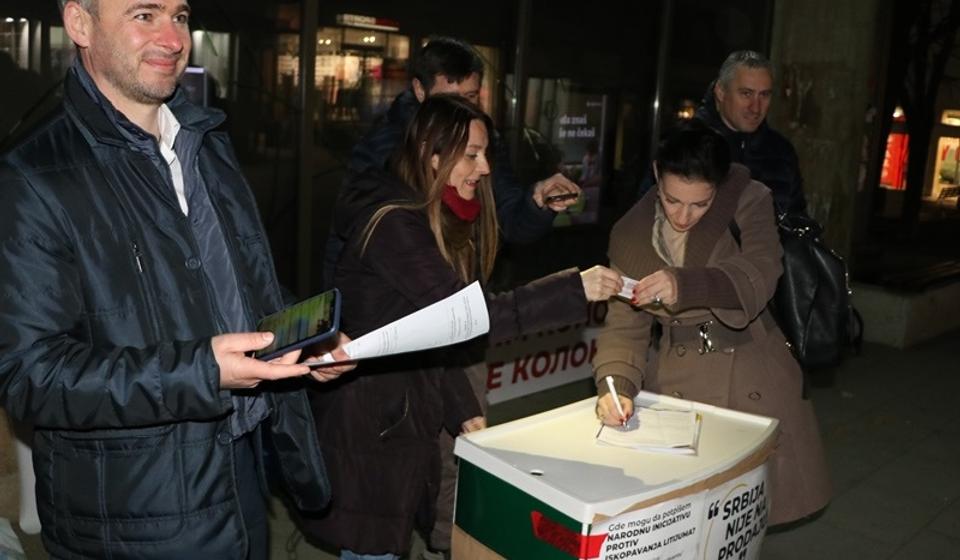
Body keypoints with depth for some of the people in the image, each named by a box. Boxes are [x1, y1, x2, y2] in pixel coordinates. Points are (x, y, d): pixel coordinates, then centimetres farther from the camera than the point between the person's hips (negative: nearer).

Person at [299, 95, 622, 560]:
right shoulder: (394, 224, -21)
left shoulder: (442, 221, 9)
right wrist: (574, 290, -27)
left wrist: (462, 411, 5)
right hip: (367, 427, -9)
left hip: (403, 422, 9)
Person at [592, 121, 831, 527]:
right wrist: (615, 383, -17)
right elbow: (625, 323, 1)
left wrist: (684, 285, -40)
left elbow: (758, 274, -22)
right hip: (674, 387, 2)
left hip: (752, 382, -1)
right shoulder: (629, 234, 3)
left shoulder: (749, 201, -5)